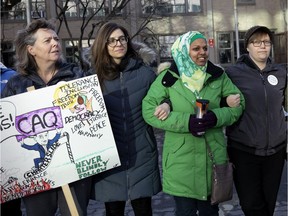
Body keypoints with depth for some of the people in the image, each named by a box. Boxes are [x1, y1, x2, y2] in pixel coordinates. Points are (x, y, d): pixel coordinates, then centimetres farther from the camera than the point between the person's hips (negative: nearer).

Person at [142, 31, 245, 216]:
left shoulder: (218, 75, 4)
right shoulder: (168, 77, -5)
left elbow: (238, 103, 8)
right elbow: (149, 110, -9)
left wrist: (217, 116, -13)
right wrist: (186, 122, -20)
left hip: (214, 155, 3)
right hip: (181, 157, -3)